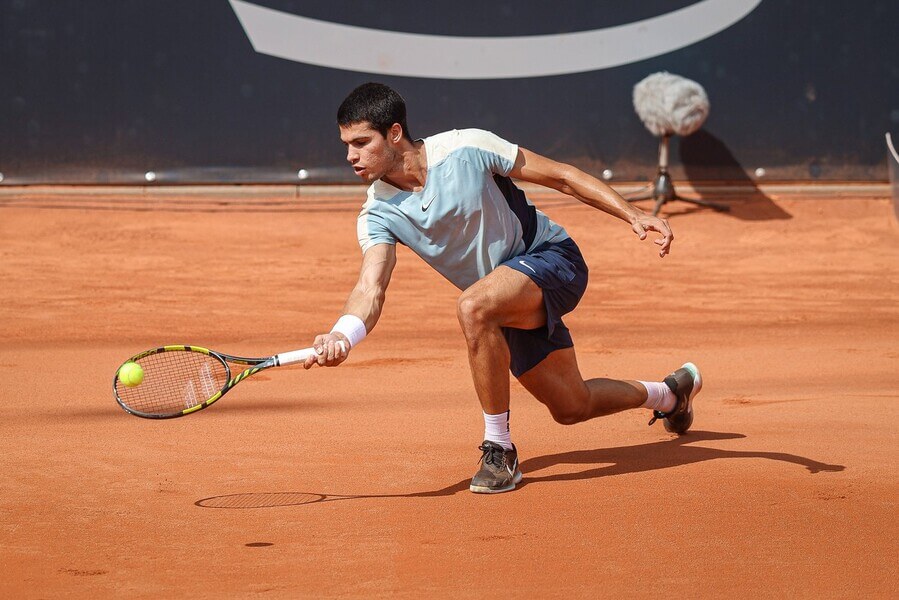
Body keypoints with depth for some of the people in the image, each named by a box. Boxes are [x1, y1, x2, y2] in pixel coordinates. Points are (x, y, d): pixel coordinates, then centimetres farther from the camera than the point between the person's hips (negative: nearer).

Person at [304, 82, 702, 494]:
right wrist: (341, 336, -48)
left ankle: (499, 451, -23)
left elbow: (560, 176, -12)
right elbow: (371, 288, -25)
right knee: (570, 408, 15)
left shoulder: (466, 149, -21)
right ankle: (668, 393, 47)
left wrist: (633, 215, -18)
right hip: (512, 305, 6)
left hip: (553, 258, -6)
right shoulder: (378, 215, -11)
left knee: (473, 307, -35)